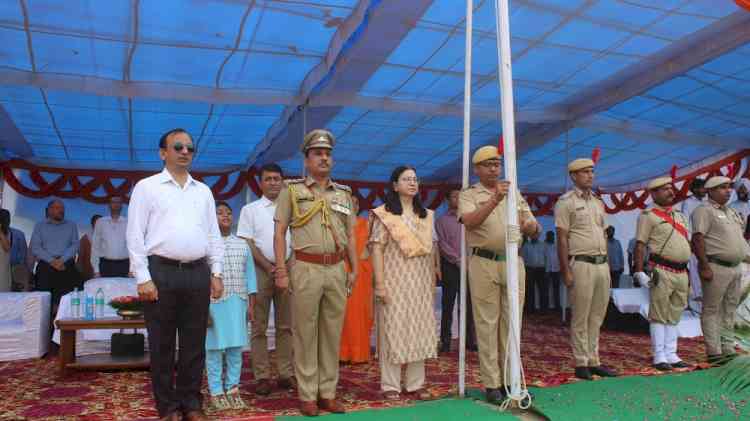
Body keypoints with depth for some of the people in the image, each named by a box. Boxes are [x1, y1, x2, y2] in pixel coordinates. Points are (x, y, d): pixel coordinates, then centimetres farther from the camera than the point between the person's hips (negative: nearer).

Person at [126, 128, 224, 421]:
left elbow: (214, 235, 15)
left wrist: (216, 273, 7)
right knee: (162, 344, 6)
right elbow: (135, 235, -2)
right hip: (161, 272, -3)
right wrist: (143, 278, -9)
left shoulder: (204, 191, 14)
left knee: (195, 342, 9)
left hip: (198, 273, 4)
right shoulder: (147, 187, 2)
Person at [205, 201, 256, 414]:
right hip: (214, 302, -4)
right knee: (214, 348, 2)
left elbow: (249, 274, 12)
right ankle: (216, 392, 13)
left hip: (238, 302, 4)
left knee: (236, 348, 8)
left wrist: (251, 303, 8)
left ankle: (232, 389, 19)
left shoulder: (242, 244, 11)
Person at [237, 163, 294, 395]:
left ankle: (286, 373, 14)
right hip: (260, 270, -2)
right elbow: (248, 243, -2)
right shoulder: (250, 209, 5)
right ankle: (262, 376, 7)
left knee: (285, 325, 7)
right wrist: (268, 267, -12)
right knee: (259, 327, 0)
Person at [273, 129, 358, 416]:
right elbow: (279, 233, -1)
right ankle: (307, 395, 13)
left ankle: (328, 393, 19)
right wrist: (281, 270, -8)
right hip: (306, 269, -4)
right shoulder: (292, 190, 3)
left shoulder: (343, 193, 14)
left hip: (337, 269, 4)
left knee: (332, 333, 8)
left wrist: (354, 269, 10)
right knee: (305, 334, 2)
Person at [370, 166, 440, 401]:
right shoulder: (384, 214, -3)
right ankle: (390, 385, 9)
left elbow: (431, 249, 13)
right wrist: (380, 283, -16)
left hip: (421, 282, 5)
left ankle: (416, 384, 16)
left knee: (419, 329, 7)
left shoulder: (426, 215, 13)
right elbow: (377, 249, -9)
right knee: (392, 329, -1)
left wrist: (433, 281, 9)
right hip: (395, 280, -5)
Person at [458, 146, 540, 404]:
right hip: (484, 264, -4)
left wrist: (528, 225, -11)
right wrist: (494, 200, -30)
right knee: (487, 324, 0)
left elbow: (535, 228, 13)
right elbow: (470, 222, -18)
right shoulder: (468, 194, 3)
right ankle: (491, 384, 7)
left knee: (511, 324, 9)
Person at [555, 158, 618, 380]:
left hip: (602, 263, 7)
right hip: (582, 264, -7)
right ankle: (581, 364, 7)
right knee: (580, 317, -2)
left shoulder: (598, 202, 18)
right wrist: (565, 271, -15)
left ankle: (593, 362, 19)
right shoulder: (566, 202, -4)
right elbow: (562, 239, -9)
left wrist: (607, 265, 15)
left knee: (597, 316, 10)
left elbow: (603, 235, 21)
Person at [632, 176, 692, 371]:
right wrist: (639, 272, -15)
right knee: (658, 315, -3)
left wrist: (688, 274, 20)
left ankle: (671, 355, 17)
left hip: (681, 273, 7)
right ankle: (659, 356, 2)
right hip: (662, 272, -7)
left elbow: (687, 245, 24)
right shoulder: (648, 216, -3)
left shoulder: (680, 216, 20)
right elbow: (640, 245, -8)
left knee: (674, 315, 10)